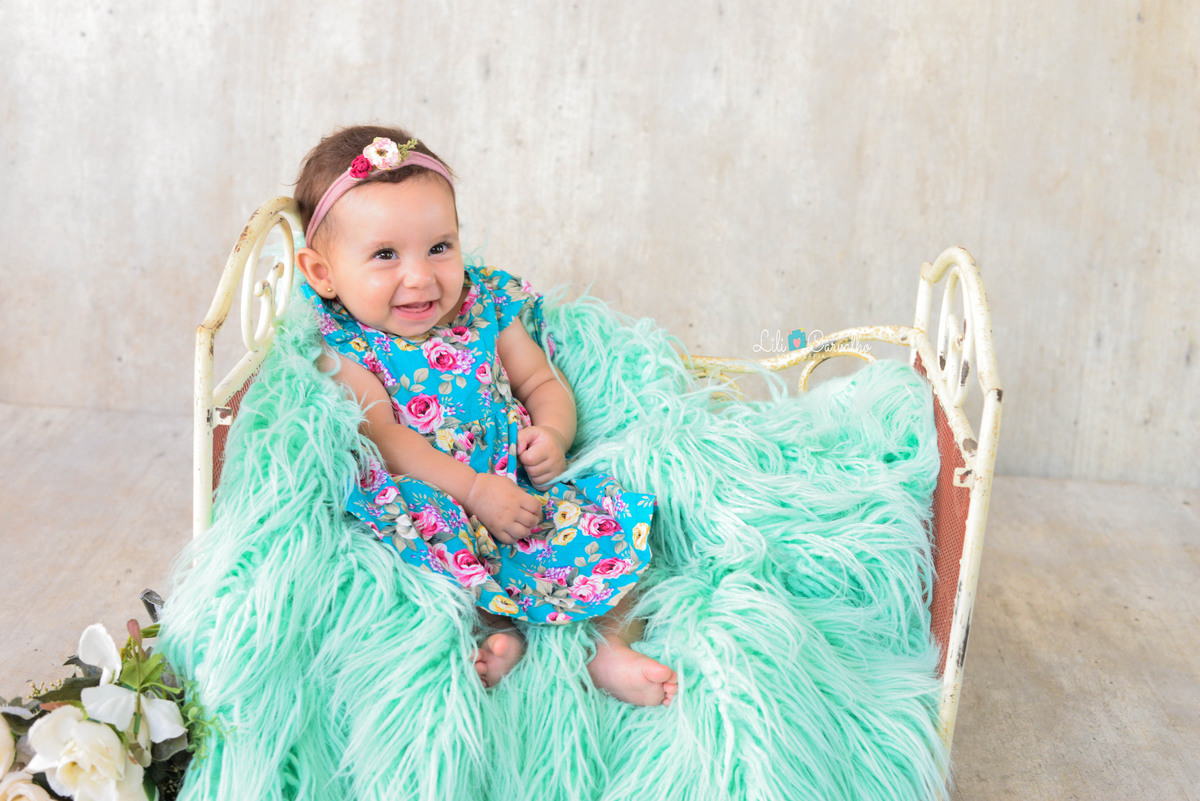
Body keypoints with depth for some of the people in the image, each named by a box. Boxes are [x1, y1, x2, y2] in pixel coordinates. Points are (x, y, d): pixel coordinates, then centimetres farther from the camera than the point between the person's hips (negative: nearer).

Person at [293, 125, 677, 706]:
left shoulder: (487, 308, 8)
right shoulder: (343, 349, -6)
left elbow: (543, 381, 16)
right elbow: (383, 439, -16)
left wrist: (553, 434, -8)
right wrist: (474, 489, -26)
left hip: (517, 488, 4)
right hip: (433, 503, -4)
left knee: (607, 517, -16)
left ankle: (608, 646, -9)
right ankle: (497, 629, -28)